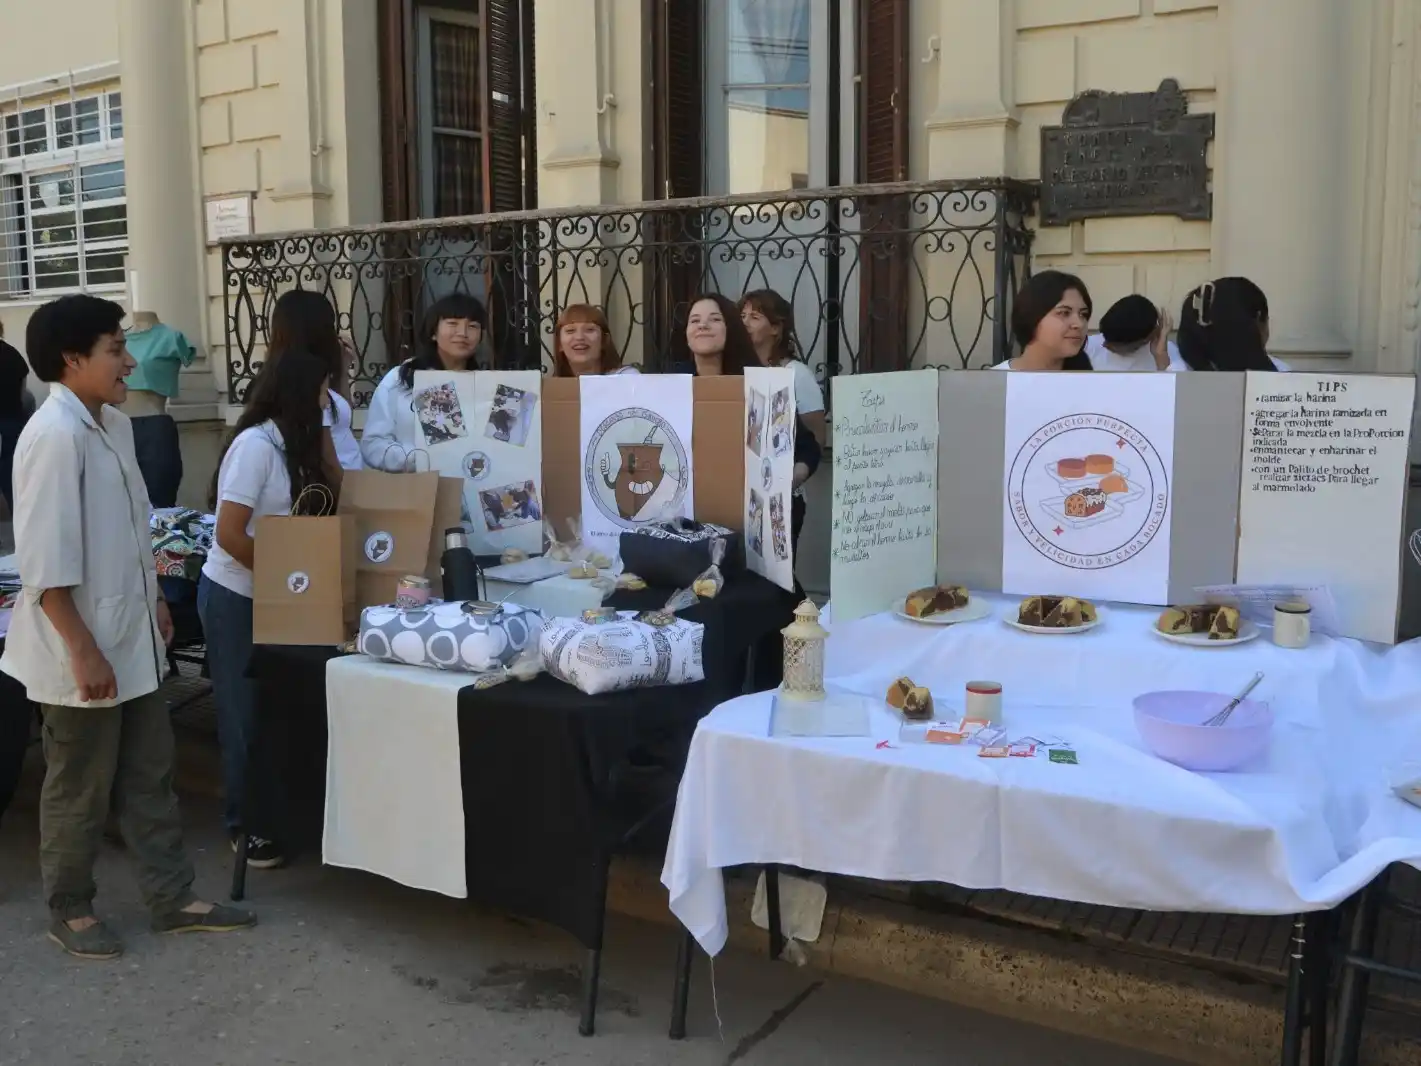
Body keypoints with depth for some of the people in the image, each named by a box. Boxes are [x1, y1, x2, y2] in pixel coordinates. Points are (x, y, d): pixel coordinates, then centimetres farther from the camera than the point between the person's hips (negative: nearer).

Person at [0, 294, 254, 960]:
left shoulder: (113, 423, 7)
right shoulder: (54, 435, -21)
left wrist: (152, 598, 19)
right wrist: (83, 650, -22)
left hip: (131, 640, 9)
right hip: (86, 650, -9)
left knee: (148, 778, 16)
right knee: (80, 791, 9)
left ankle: (173, 900, 28)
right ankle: (69, 911, 28)